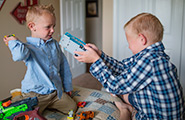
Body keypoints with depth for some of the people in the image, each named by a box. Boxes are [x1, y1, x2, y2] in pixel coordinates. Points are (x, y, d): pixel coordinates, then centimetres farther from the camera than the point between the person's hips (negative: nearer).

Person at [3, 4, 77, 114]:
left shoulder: (55, 44, 6)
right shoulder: (28, 47, -11)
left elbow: (63, 65, 14)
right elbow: (19, 55, -38)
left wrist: (67, 86, 16)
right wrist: (13, 41, -16)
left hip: (56, 91, 5)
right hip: (34, 94, -5)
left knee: (72, 107, 1)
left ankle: (48, 105, 21)